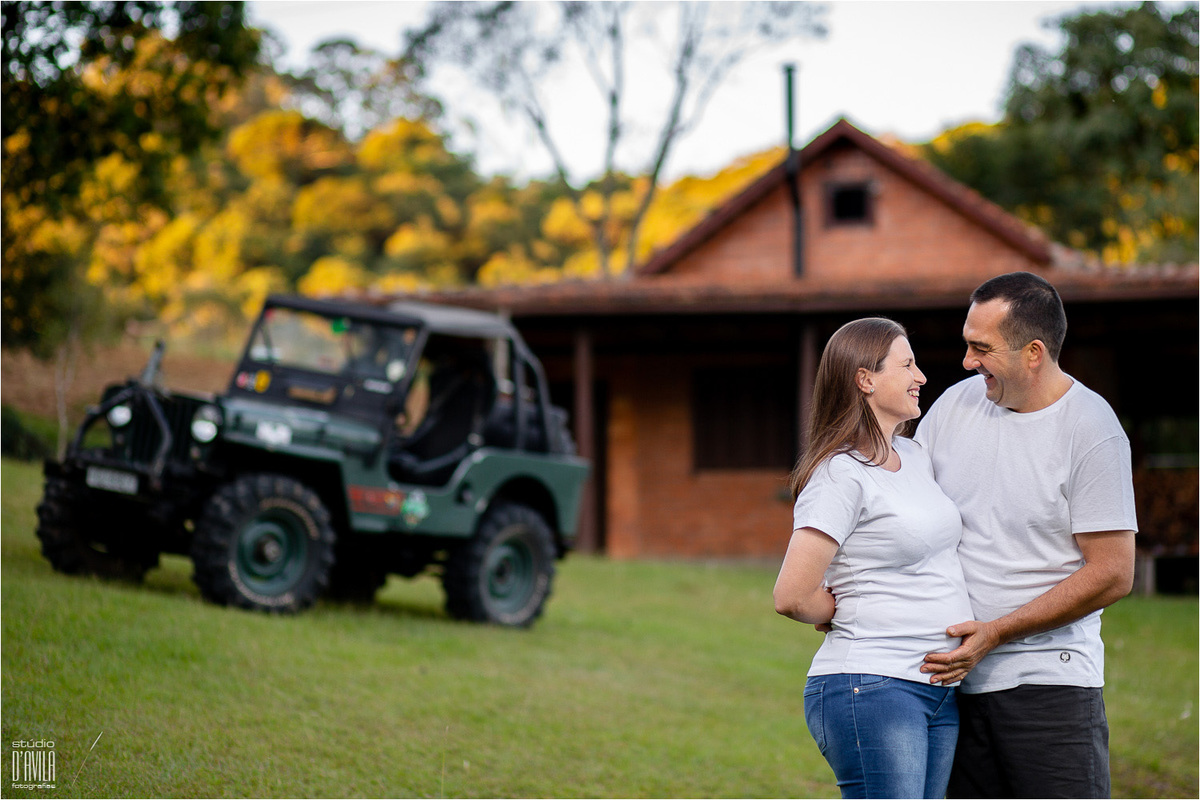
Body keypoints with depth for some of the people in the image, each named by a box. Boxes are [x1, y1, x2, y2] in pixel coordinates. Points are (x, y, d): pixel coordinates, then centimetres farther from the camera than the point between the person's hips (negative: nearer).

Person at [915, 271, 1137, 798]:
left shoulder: (1092, 430, -11)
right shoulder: (956, 404, 6)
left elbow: (1112, 575, -13)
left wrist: (994, 634, -15)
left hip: (1049, 681, -5)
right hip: (959, 680, 5)